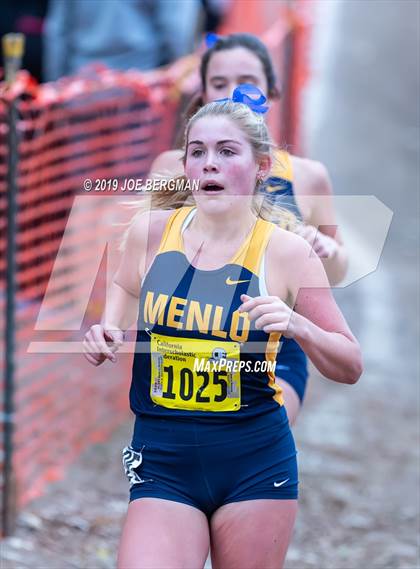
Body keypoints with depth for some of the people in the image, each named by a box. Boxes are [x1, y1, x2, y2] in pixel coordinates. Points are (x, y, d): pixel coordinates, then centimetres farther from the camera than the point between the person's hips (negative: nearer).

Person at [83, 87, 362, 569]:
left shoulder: (286, 252, -6)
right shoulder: (150, 231, -1)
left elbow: (350, 368, 0)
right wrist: (107, 333, 3)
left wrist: (296, 325, -19)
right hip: (162, 461, 1)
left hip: (256, 465, -1)